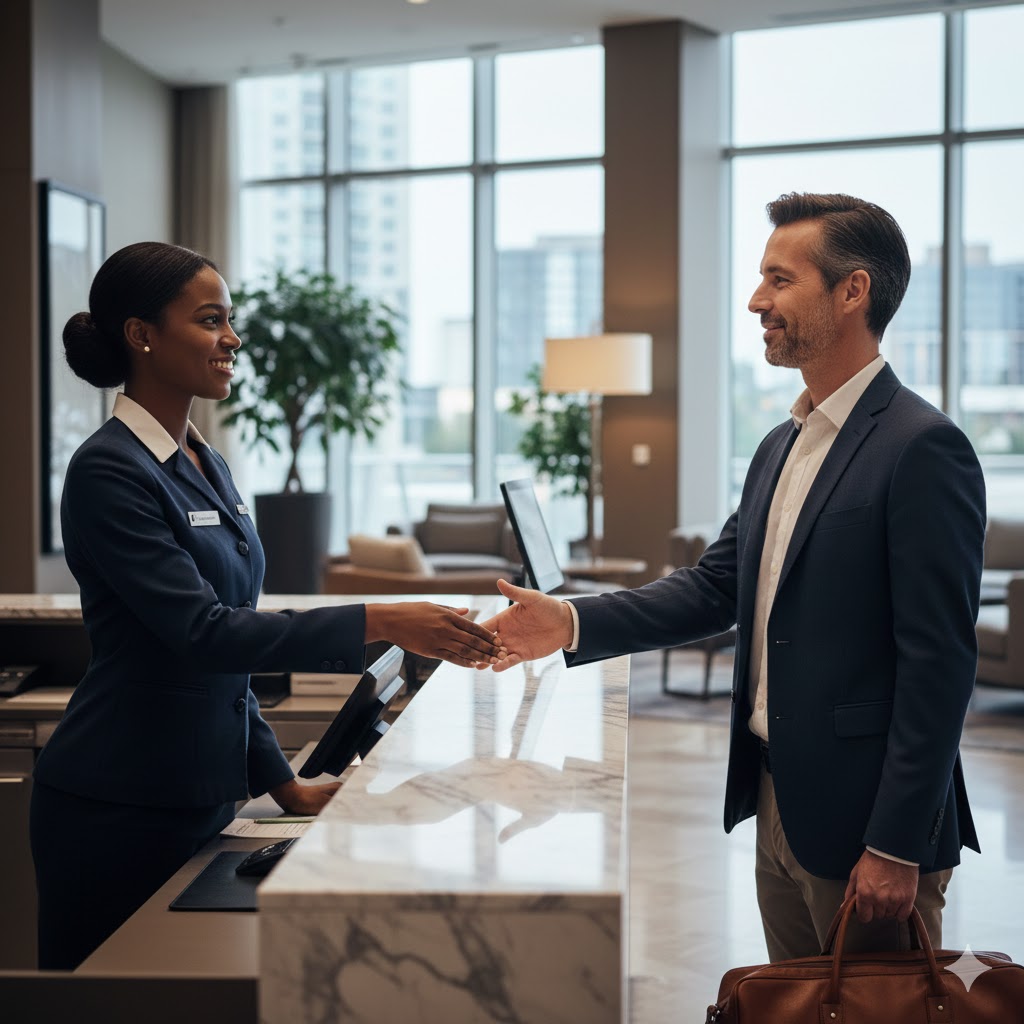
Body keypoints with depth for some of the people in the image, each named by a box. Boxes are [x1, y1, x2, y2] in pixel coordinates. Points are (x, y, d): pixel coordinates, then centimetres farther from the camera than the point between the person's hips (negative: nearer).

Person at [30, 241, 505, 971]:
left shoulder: (205, 465, 11)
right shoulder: (110, 472, -16)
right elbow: (203, 632, -25)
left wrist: (285, 786, 13)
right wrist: (380, 624, -30)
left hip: (201, 795, 8)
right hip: (119, 812, -8)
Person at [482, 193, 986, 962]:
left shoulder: (923, 449, -16)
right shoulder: (783, 445, 12)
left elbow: (939, 663, -19)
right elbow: (717, 585, 13)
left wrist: (897, 847, -20)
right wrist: (573, 624, 0)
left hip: (863, 816, -8)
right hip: (779, 808, 8)